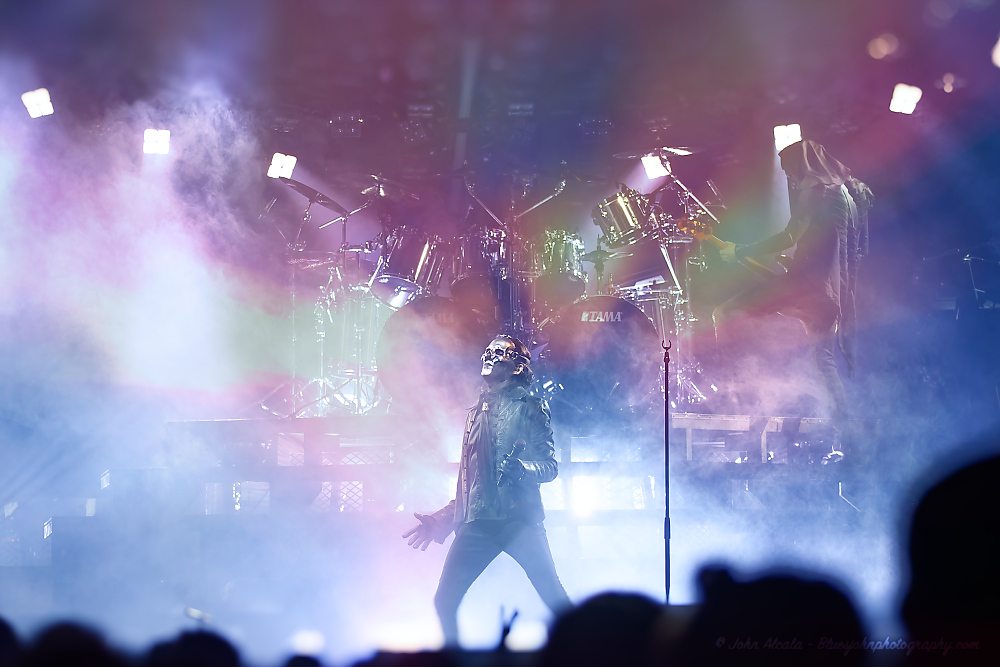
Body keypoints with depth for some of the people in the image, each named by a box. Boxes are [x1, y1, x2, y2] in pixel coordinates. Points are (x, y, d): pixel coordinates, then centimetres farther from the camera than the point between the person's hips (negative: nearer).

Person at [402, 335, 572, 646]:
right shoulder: (476, 415, 23)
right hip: (478, 522, 5)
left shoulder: (530, 408, 7)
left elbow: (550, 466, 0)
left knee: (555, 600, -13)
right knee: (444, 601, -4)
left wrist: (519, 467, -19)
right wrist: (442, 520, 23)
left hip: (520, 519, -5)